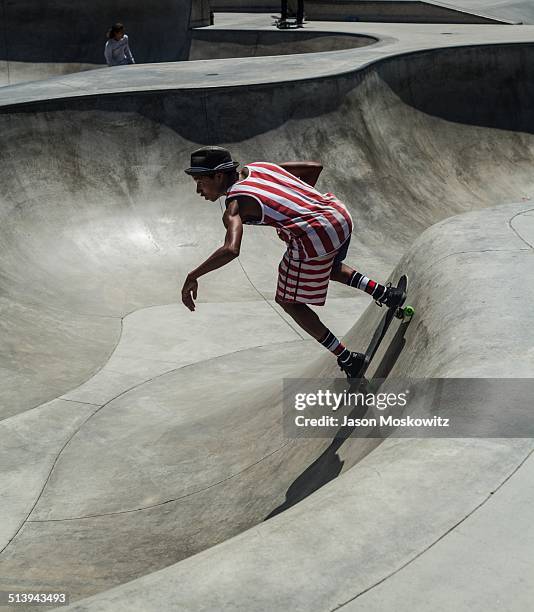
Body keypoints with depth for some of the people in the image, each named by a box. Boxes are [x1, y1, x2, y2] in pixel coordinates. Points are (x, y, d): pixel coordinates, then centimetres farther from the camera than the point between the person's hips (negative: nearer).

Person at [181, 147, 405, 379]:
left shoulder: (234, 206, -8)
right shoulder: (258, 167, 14)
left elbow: (231, 250, -27)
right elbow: (315, 168, 19)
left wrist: (192, 277, -18)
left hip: (315, 238, -8)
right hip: (340, 214, 8)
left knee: (288, 302, 13)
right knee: (329, 268, 39)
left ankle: (347, 359, 15)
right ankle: (384, 293, 24)